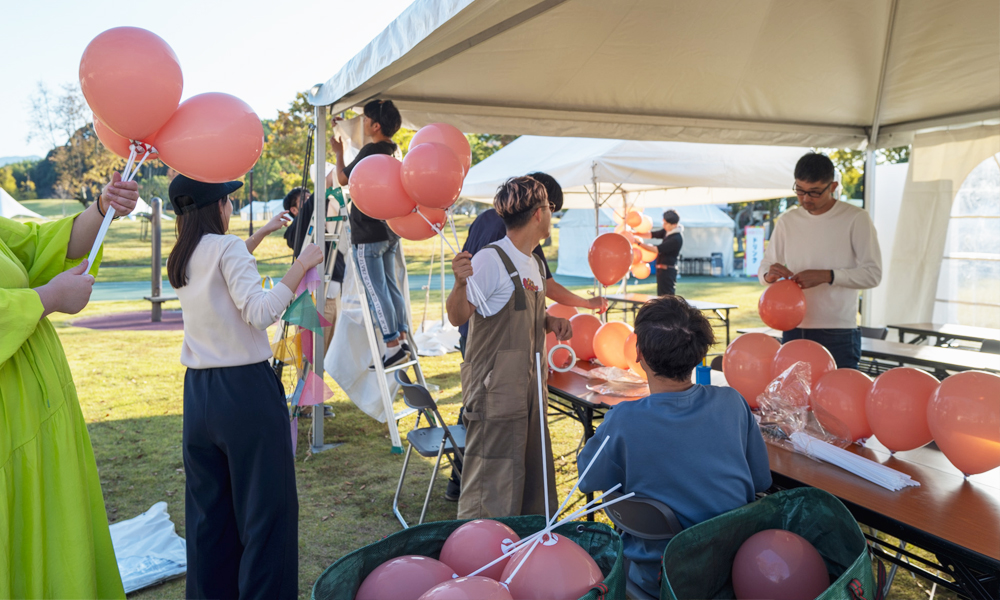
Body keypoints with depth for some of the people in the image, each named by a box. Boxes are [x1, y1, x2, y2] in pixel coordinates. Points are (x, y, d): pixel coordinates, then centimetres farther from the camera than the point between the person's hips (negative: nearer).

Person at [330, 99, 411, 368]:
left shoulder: (370, 151, -16)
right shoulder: (393, 151, 10)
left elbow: (343, 178, -3)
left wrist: (338, 152, 13)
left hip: (368, 234, -9)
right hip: (390, 230, 9)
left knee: (376, 290, -5)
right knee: (390, 285, 14)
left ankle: (392, 346, -4)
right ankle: (402, 339, 17)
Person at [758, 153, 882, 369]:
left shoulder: (856, 219, -2)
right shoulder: (787, 221, 10)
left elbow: (872, 273, -7)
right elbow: (765, 266, 14)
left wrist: (826, 276, -19)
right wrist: (769, 275, -9)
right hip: (793, 332, 4)